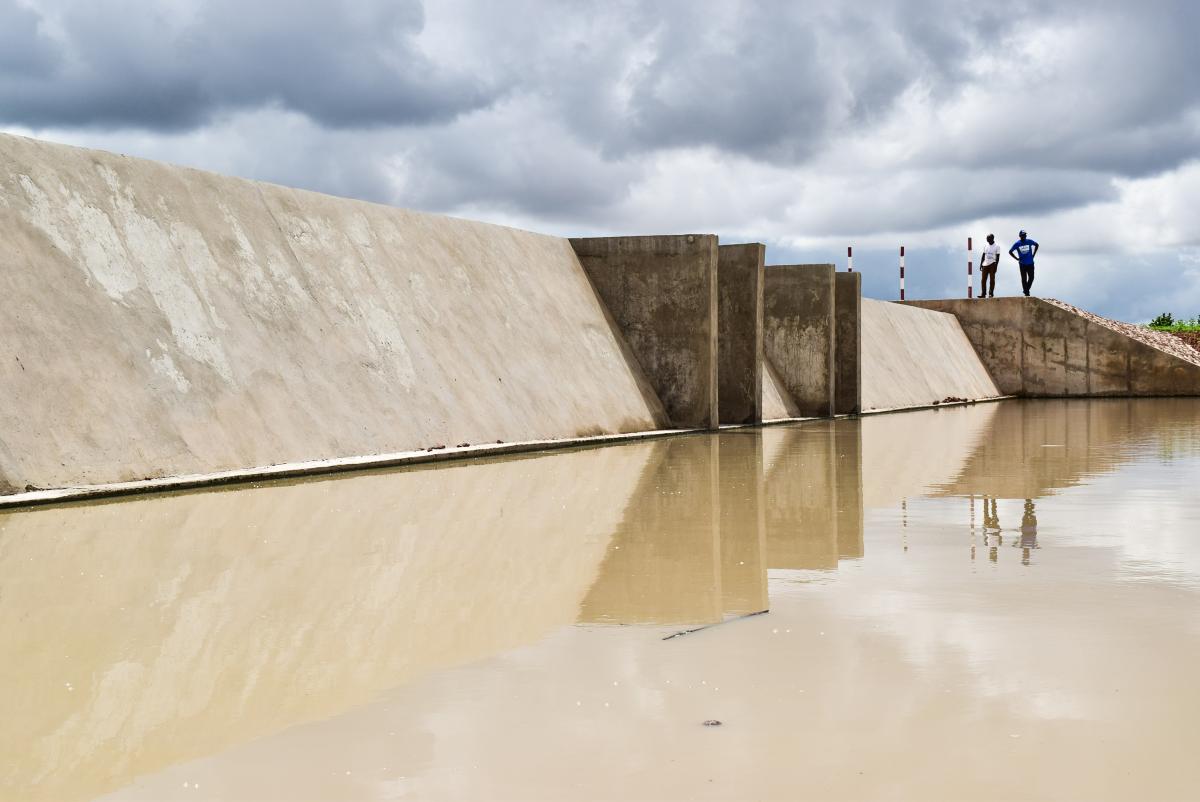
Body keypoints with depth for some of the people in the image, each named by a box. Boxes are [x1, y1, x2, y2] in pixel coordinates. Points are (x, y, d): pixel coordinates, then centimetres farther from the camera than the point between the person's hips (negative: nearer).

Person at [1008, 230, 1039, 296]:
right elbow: (1010, 252, 5)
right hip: (1022, 264, -2)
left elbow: (1036, 245, 18)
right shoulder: (1017, 244, -5)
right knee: (1024, 278, -1)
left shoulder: (1029, 241, -1)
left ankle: (1027, 289, 20)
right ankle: (1026, 292, 7)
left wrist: (1033, 254, 10)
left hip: (1030, 263, 2)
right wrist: (1017, 258, -2)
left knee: (1031, 278, 1)